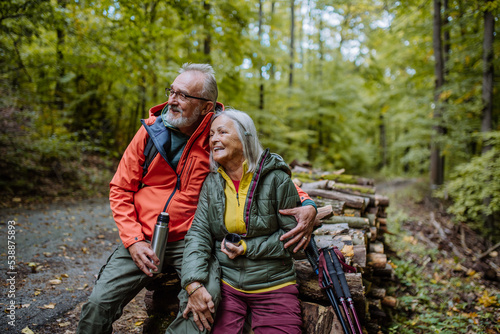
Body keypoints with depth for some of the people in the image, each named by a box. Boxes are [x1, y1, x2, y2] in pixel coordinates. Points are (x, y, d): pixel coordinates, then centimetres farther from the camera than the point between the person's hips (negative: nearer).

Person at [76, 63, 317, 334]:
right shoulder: (150, 131, -1)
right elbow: (120, 190, 6)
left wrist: (306, 204, -18)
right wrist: (133, 240, -6)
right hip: (144, 238, 3)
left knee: (204, 302, -27)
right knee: (98, 303, -8)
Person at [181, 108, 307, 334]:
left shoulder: (276, 178, -6)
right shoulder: (212, 183, 5)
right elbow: (198, 233, -2)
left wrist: (248, 248, -11)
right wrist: (194, 284, -15)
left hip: (274, 284, -2)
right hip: (226, 283, 2)